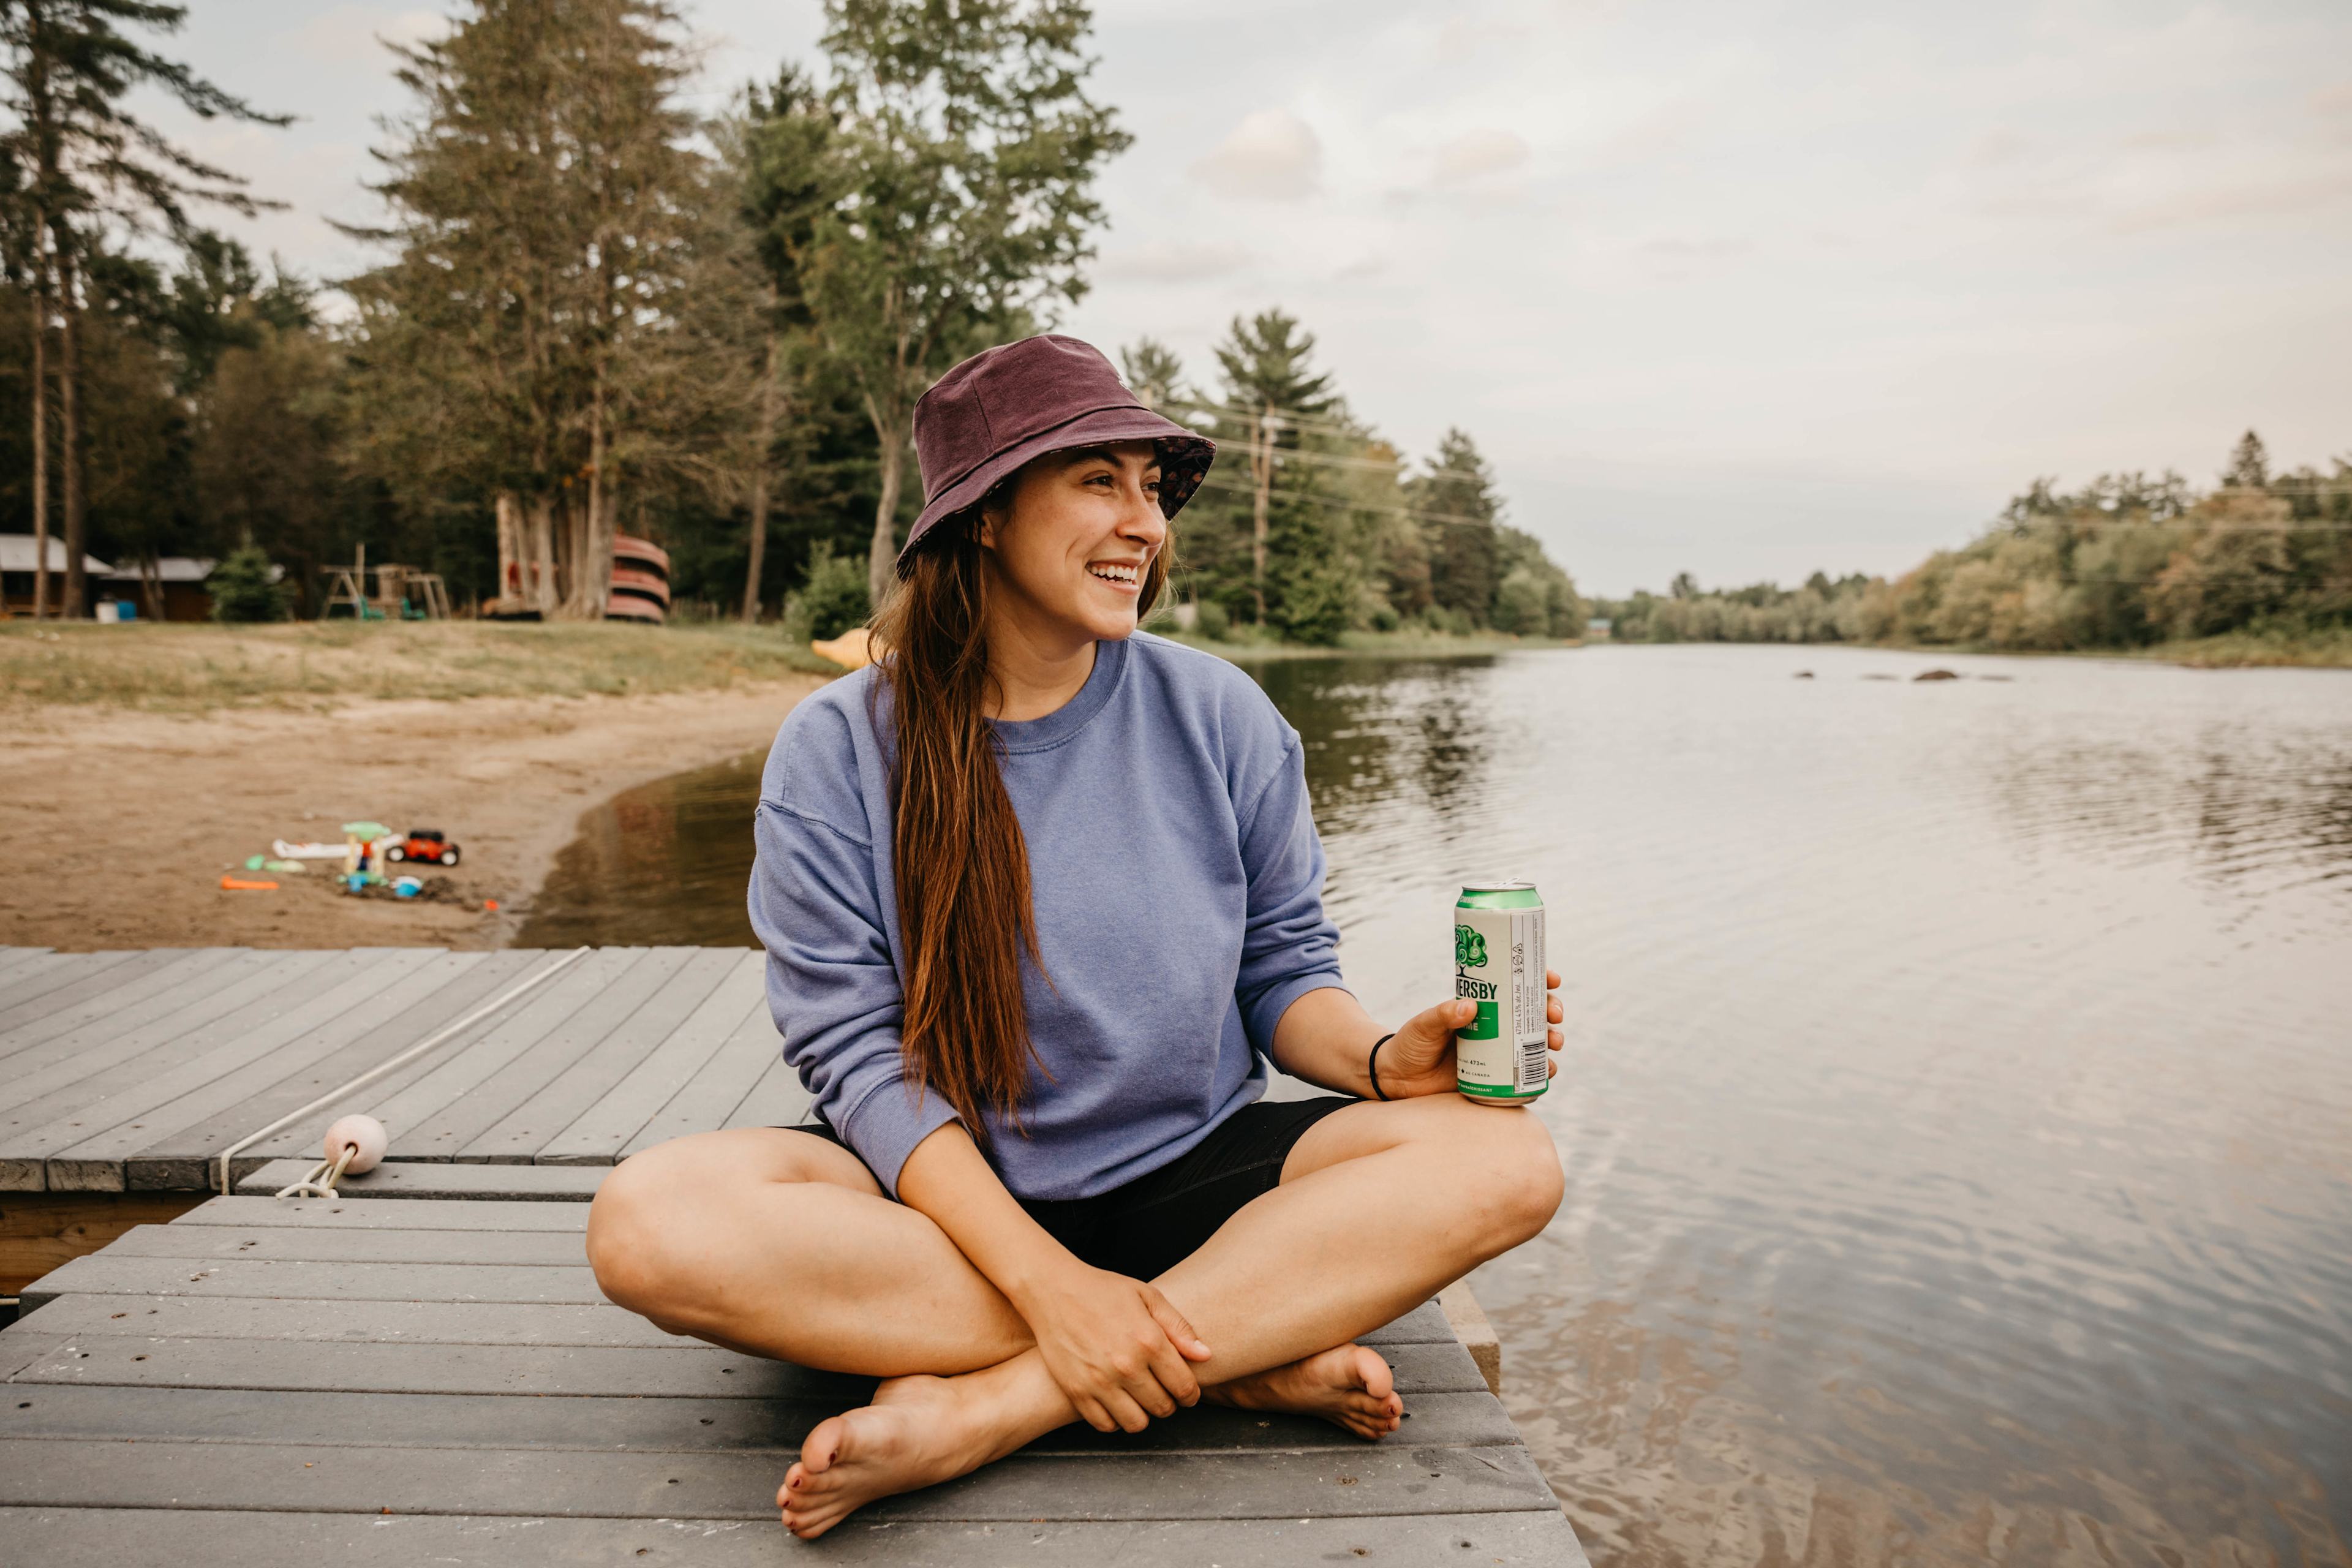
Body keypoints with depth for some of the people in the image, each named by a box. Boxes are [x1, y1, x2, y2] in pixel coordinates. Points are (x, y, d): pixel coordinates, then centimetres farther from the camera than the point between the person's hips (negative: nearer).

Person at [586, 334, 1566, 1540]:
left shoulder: (1218, 715, -1)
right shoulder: (837, 749, -6)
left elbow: (1285, 970, 5)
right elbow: (859, 1055, -12)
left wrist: (1382, 1059, -18)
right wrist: (1048, 1282, -24)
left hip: (1187, 1179, 2)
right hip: (945, 1193, -1)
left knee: (1504, 1160, -23)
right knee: (650, 1225, -29)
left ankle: (977, 1410, -25)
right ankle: (1250, 1357, -21)